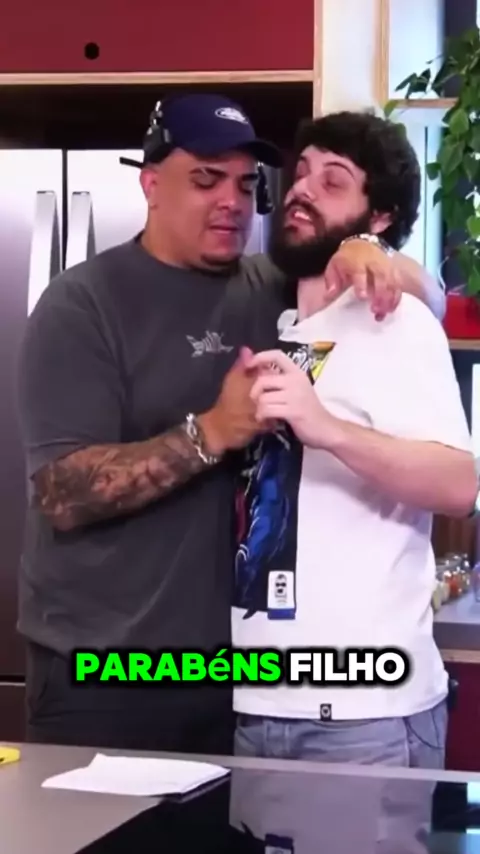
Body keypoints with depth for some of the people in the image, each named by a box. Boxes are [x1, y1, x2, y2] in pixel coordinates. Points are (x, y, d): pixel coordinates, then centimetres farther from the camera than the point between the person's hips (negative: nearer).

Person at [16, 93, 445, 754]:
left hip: (239, 658, 4)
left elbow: (429, 302, 10)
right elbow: (64, 495, -16)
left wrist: (372, 257, -12)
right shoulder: (84, 304, -7)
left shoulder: (271, 290, 7)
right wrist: (212, 432, -26)